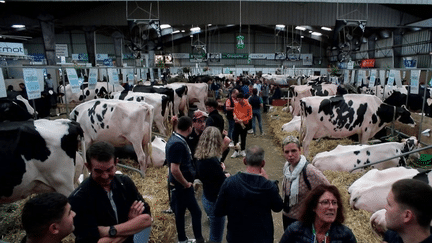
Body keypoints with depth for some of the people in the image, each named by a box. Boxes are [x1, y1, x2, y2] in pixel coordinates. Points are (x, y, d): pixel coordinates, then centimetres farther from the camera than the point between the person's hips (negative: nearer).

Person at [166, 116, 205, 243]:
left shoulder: (174, 138, 5)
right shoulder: (178, 143, -27)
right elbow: (174, 170, -31)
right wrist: (186, 184, -17)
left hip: (178, 185, 10)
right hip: (181, 185, -10)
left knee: (180, 212, 19)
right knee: (196, 212, 2)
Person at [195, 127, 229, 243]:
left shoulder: (200, 158, -2)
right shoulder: (213, 161, -28)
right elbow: (224, 184, -22)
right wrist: (226, 176, -1)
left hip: (206, 198, 9)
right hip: (215, 201, -9)